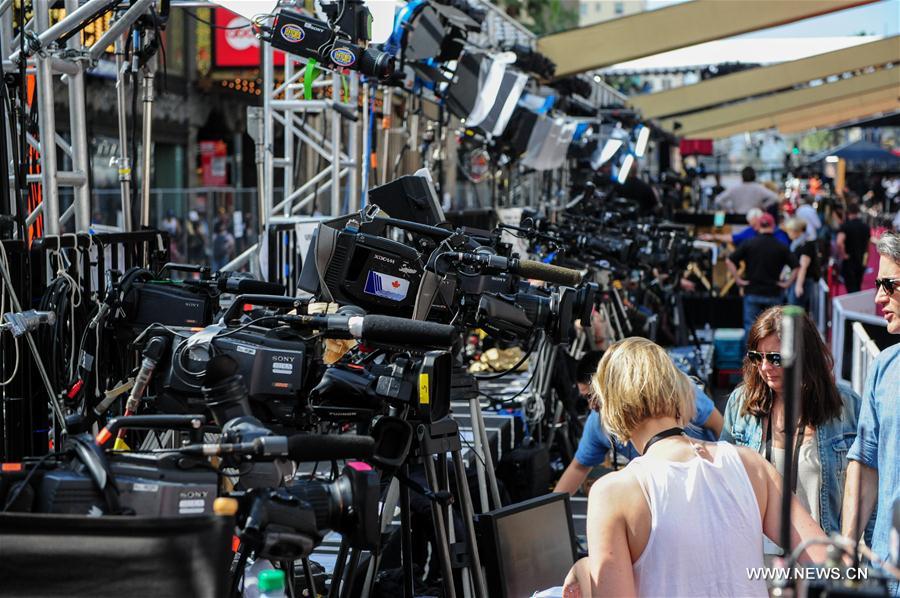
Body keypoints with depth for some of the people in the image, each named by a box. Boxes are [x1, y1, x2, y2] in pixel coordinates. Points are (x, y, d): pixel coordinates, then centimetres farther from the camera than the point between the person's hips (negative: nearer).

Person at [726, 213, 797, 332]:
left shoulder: (749, 244, -2)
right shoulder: (781, 247, -2)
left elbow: (729, 261, -6)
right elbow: (795, 267, -6)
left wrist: (738, 280, -3)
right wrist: (787, 283, 0)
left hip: (752, 292, 0)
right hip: (773, 294, 0)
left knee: (750, 327, 4)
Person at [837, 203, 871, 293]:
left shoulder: (845, 226, -14)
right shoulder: (865, 227, 5)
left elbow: (839, 242, -31)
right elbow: (867, 244, 15)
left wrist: (843, 254, -16)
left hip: (849, 262, -5)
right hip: (861, 262, 5)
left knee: (851, 289, -3)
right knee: (857, 287, 17)